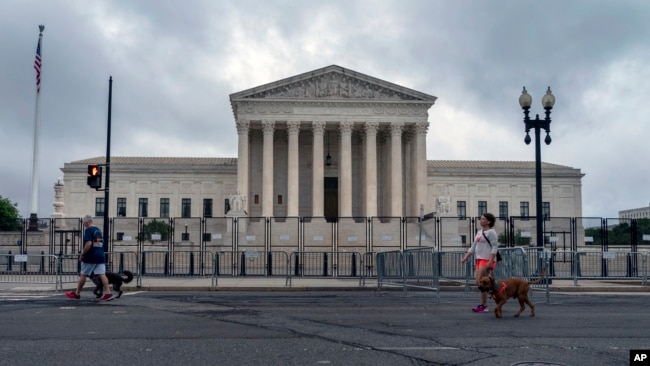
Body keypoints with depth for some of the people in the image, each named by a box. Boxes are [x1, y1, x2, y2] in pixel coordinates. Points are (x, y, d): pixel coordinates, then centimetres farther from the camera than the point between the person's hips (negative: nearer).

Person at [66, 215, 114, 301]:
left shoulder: (88, 230, -10)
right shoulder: (98, 230, 15)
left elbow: (89, 244, -21)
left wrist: (82, 254, -12)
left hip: (90, 257, -7)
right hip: (100, 256, 7)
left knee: (83, 275, 7)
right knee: (102, 274, -2)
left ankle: (77, 294, 19)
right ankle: (108, 293, -12)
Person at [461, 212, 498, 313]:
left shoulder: (491, 232, -6)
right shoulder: (479, 232, 19)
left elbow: (495, 247, -14)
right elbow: (473, 247, 21)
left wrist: (490, 261, -23)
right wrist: (465, 258, 14)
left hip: (487, 260, -9)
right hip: (479, 260, 9)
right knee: (479, 283, 6)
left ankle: (484, 306, -6)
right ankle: (482, 304, 11)